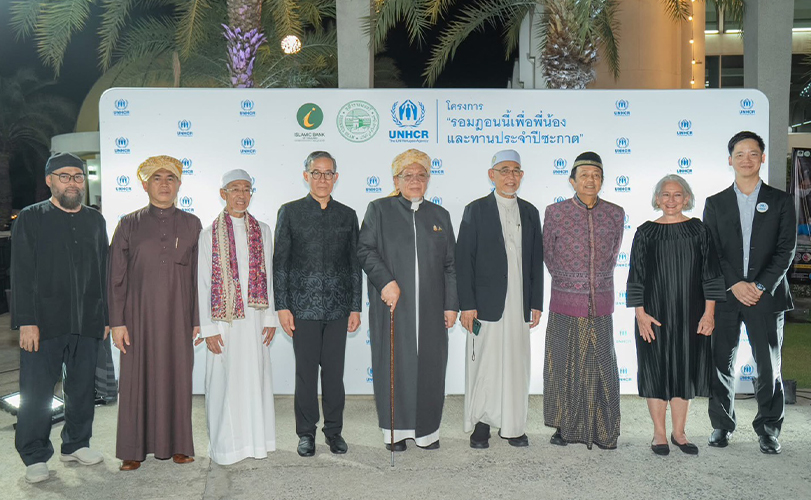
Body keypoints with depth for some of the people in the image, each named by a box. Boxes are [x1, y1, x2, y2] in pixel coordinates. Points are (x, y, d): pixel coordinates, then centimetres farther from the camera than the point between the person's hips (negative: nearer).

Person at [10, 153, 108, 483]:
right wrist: (26, 321, -10)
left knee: (83, 388, 11)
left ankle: (76, 445, 27)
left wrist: (106, 316, 9)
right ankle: (35, 457, 16)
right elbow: (22, 273, -4)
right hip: (44, 321, -3)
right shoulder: (30, 218, 2)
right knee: (37, 391, 2)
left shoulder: (95, 220, 12)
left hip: (88, 322, 4)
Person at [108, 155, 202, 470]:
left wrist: (198, 319, 1)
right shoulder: (129, 224, 3)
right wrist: (117, 322, -4)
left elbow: (198, 274, 5)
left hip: (178, 315, 1)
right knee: (137, 378, 4)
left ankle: (177, 445, 18)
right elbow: (116, 276, 2)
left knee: (177, 377, 6)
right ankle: (134, 449, 16)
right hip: (139, 314, 0)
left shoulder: (191, 224, 5)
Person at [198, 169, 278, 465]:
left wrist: (270, 317, 3)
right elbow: (203, 284, -3)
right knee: (225, 379, 3)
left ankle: (257, 440, 23)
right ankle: (226, 444, 18)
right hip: (223, 317, -2)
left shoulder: (262, 231, 6)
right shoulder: (210, 234, -1)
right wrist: (207, 328, -6)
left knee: (256, 376, 9)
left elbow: (268, 276, 7)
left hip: (254, 316, 3)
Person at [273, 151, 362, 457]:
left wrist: (356, 307, 5)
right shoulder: (290, 212, 3)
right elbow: (280, 262, 1)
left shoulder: (347, 215, 8)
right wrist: (282, 306, -5)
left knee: (334, 371, 8)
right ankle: (306, 432, 20)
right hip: (303, 306, -2)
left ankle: (334, 430, 22)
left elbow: (354, 263, 9)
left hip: (338, 306, 2)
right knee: (306, 371, 5)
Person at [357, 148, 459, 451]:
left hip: (430, 308, 3)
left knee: (430, 366, 5)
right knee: (394, 363, 2)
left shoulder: (440, 215, 14)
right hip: (392, 304, -2)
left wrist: (451, 304, 5)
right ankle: (396, 429, 16)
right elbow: (365, 250, -2)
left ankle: (427, 429, 19)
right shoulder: (379, 210, 7)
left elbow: (450, 265, 11)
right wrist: (385, 281, -16)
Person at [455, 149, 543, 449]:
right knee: (484, 364, 1)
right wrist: (467, 305, -11)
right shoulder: (476, 210, 0)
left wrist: (536, 303, 7)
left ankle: (512, 426, 20)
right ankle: (481, 425, 15)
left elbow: (537, 261, 13)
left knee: (516, 363, 7)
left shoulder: (530, 212, 12)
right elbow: (463, 260, -4)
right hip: (487, 302, -3)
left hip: (520, 304, 4)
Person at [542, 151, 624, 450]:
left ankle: (602, 430, 18)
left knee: (601, 366, 5)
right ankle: (565, 427, 21)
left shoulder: (615, 214, 3)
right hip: (565, 303, -1)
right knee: (564, 365, 6)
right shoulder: (555, 212, -3)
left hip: (601, 304, 2)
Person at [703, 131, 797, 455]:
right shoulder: (715, 204, 8)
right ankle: (722, 425, 18)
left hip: (766, 295, -1)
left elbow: (786, 250, 0)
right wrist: (735, 285, -11)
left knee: (769, 366, 4)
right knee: (721, 364, 5)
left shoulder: (780, 201, 7)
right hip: (725, 295, 1)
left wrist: (761, 286, -11)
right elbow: (711, 252, 1)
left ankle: (768, 429, 18)